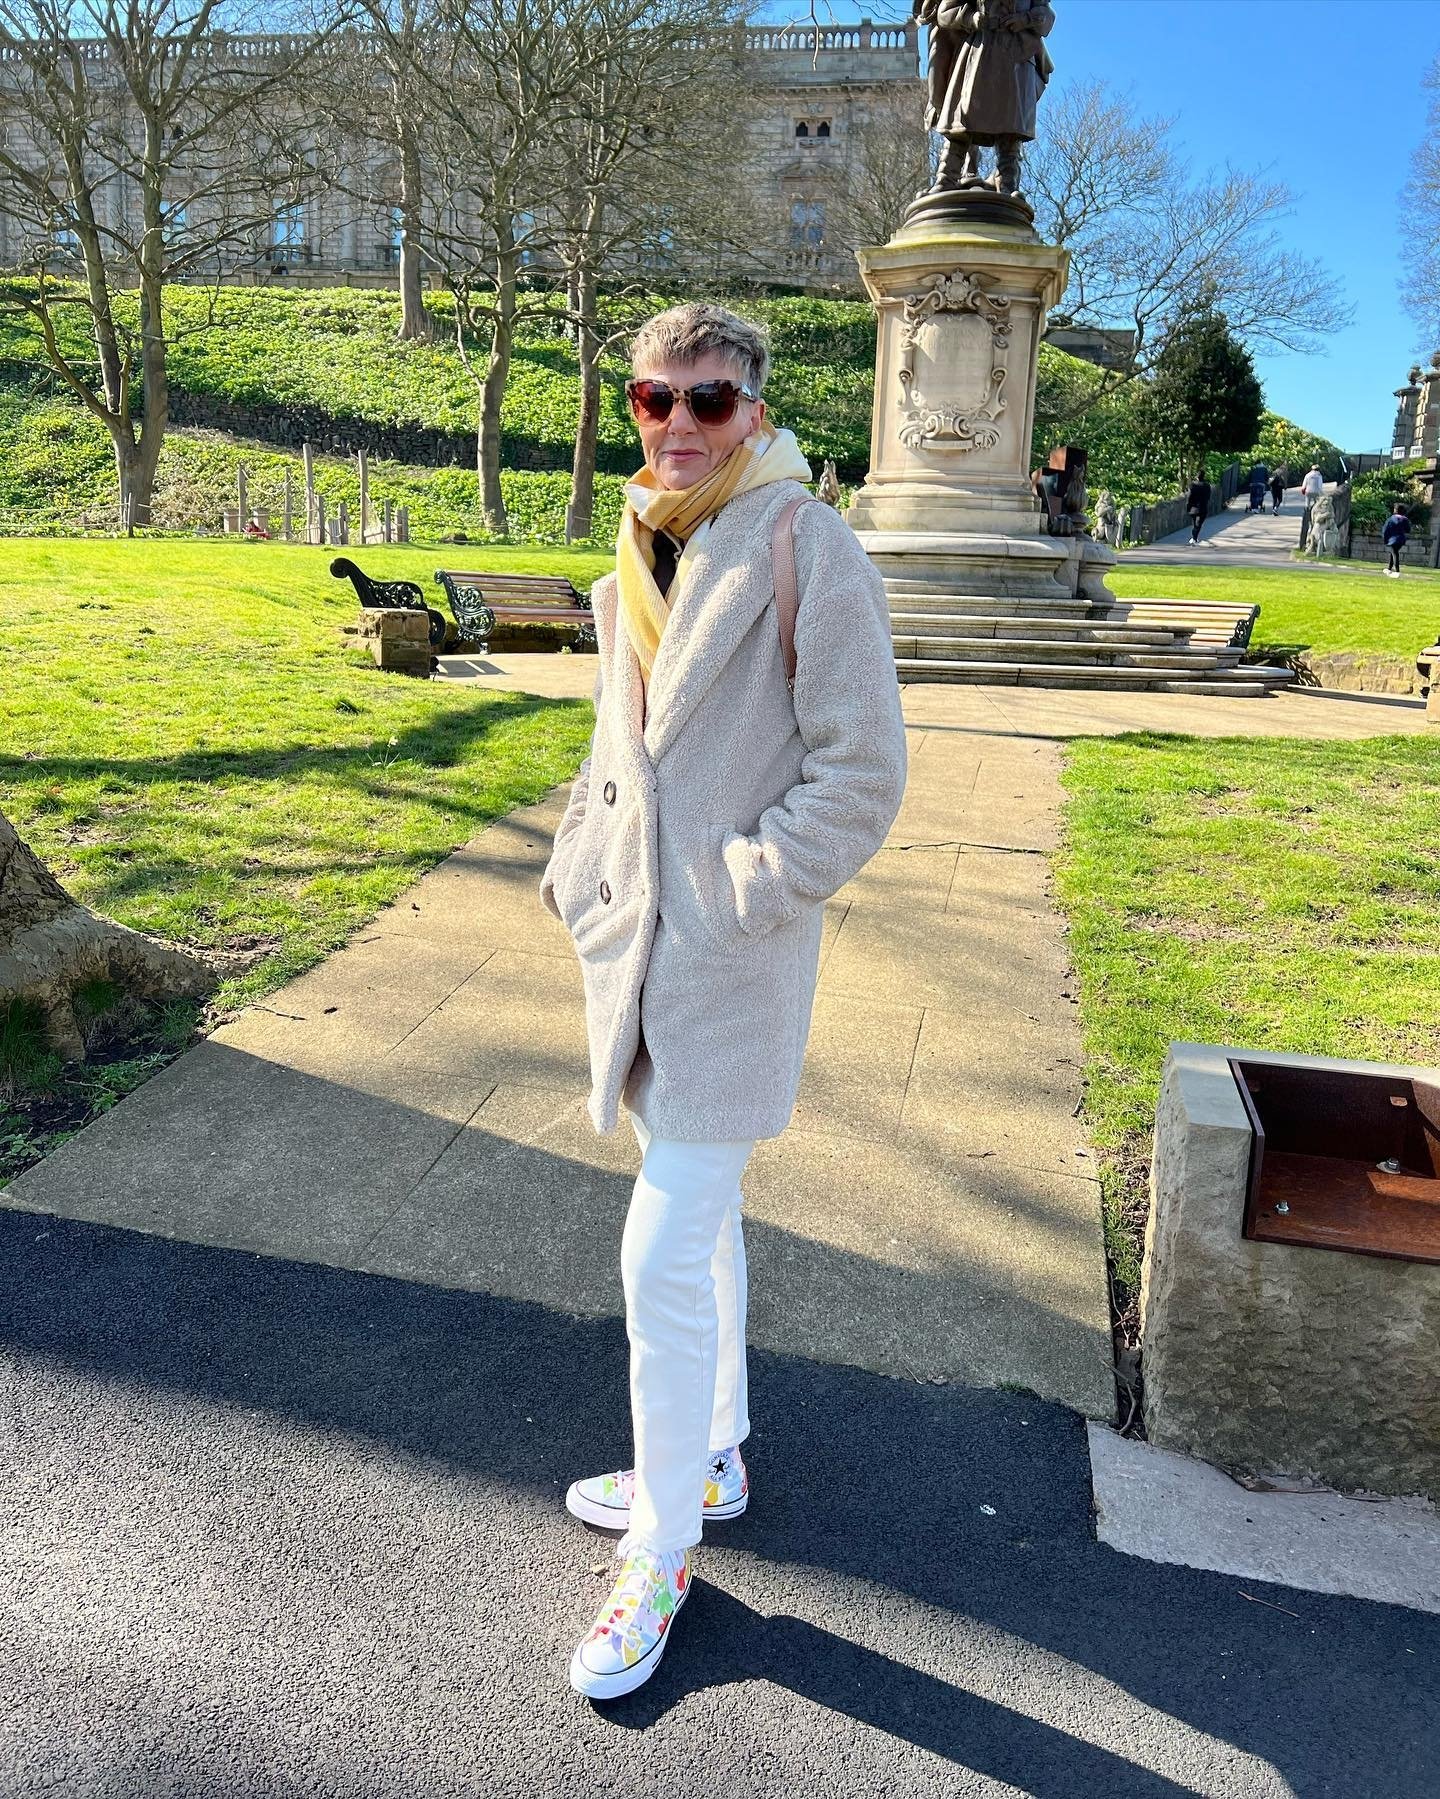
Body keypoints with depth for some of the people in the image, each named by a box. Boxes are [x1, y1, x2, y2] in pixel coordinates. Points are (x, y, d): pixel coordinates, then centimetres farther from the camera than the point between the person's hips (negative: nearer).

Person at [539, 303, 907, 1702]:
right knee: (699, 1218, 20)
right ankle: (708, 1459, 40)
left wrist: (740, 893, -15)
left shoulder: (806, 552, -11)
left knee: (665, 1254, -3)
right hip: (637, 937, 8)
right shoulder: (639, 561, 12)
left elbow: (861, 772, -14)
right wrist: (580, 862, 11)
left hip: (732, 954, -7)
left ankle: (663, 1551, 19)